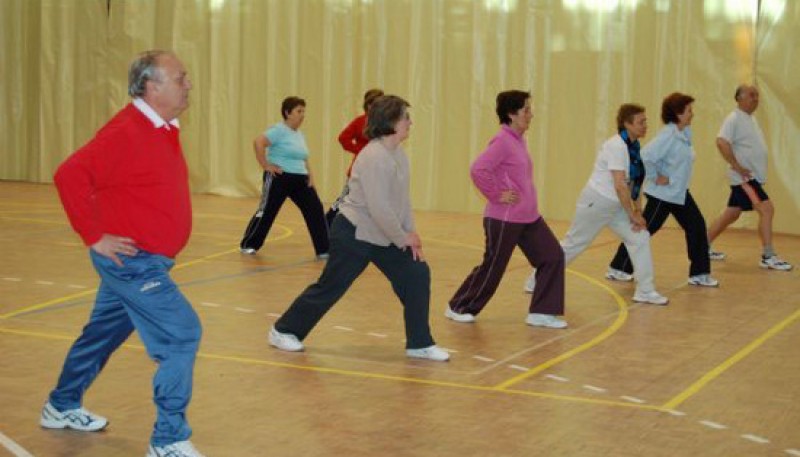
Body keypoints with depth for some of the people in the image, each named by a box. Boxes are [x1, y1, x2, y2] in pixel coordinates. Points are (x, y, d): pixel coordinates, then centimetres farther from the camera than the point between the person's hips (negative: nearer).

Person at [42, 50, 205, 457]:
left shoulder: (164, 130, 10)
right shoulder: (126, 132, -20)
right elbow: (70, 176, -26)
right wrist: (94, 237, -22)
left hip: (146, 261, 10)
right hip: (131, 260, -10)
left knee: (104, 332, 22)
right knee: (182, 333, -13)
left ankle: (62, 407, 41)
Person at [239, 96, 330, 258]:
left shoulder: (299, 134, 16)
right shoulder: (279, 130, -11)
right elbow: (258, 142, -24)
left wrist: (309, 175, 14)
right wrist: (265, 165, -20)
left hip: (300, 180, 7)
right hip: (279, 178, -7)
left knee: (315, 210, -2)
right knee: (267, 212, 1)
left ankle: (324, 250, 1)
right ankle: (247, 245, 19)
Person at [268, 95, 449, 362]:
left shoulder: (399, 155, 4)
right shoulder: (374, 157, -25)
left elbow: (403, 199, 9)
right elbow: (379, 208, -27)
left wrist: (410, 234, 1)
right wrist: (403, 239, -16)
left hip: (384, 237, 9)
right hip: (354, 235, -9)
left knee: (417, 275, 0)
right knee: (331, 287, 2)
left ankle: (419, 344, 9)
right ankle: (283, 331, 21)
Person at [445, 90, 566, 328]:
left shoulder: (519, 140, 11)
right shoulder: (502, 141, -16)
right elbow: (478, 170, -26)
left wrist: (525, 199, 15)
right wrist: (496, 195, -19)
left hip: (529, 217, 9)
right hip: (504, 219, -9)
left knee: (553, 256, 1)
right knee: (492, 267, 2)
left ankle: (541, 313, 7)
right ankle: (458, 308, 21)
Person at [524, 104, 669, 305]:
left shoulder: (634, 146, 4)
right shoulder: (616, 146, -21)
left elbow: (635, 183, 10)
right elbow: (619, 185, -24)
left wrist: (638, 211, 2)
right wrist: (632, 215, -18)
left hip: (615, 205, 8)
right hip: (596, 203, -8)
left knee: (641, 238, -3)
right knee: (573, 244, 3)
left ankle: (645, 291, 3)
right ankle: (536, 282, 18)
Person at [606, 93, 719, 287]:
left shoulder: (685, 133, 5)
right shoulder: (668, 136, -22)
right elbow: (645, 156, -32)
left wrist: (676, 179, 10)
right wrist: (655, 177, -21)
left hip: (680, 193, 9)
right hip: (663, 194, -9)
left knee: (697, 227, 3)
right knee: (645, 229, 0)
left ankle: (699, 274, 10)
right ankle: (617, 268, 14)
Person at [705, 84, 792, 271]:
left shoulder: (751, 119, 15)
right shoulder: (734, 119, -14)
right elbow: (722, 142, -26)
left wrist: (759, 169, 14)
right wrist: (737, 167, -25)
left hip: (753, 176, 10)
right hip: (744, 177, -10)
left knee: (731, 214, 15)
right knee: (767, 209, -15)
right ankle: (768, 257, -12)